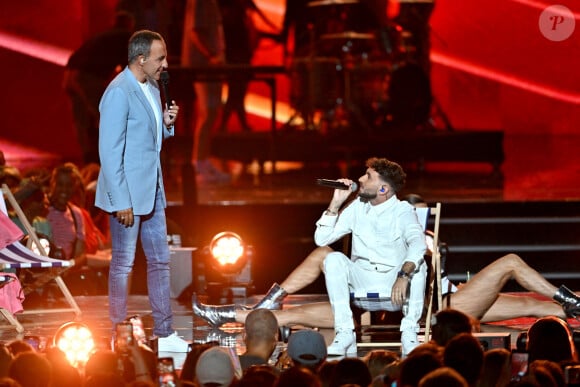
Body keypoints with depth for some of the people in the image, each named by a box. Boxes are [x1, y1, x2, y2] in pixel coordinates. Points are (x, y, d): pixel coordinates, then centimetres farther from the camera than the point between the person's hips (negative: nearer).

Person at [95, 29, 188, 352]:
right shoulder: (119, 93, -18)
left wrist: (166, 124, -1)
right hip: (127, 192, -9)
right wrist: (121, 201, -21)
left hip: (152, 190, 9)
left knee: (160, 260, 11)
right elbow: (110, 151, -20)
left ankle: (165, 334, 17)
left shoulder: (152, 89, 10)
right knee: (123, 263, 1)